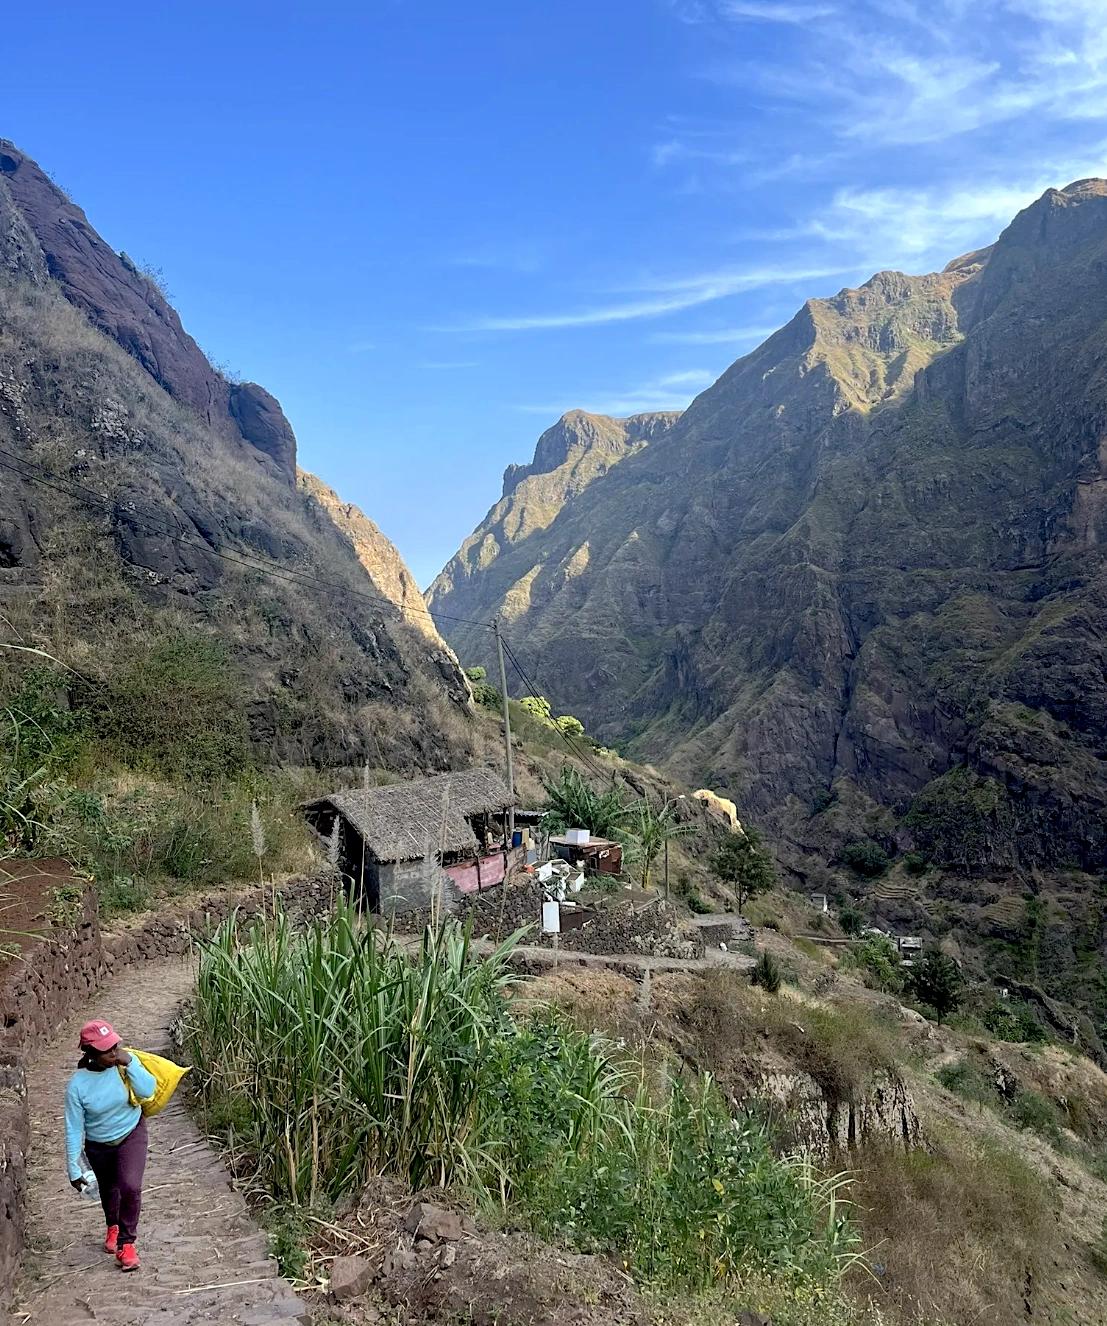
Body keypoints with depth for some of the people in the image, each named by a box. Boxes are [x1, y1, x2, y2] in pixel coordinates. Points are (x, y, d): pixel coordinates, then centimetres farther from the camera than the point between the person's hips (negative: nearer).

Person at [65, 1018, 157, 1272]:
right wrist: (74, 1169, -13)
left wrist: (131, 1064, -36)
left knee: (130, 1186, -19)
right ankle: (113, 1226, 55)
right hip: (98, 1145, 1)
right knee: (108, 1190, 22)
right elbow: (74, 1129, -17)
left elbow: (148, 1090, -27)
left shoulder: (125, 1062, -21)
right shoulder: (77, 1085, -25)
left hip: (131, 1134, -1)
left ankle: (126, 1242, 4)